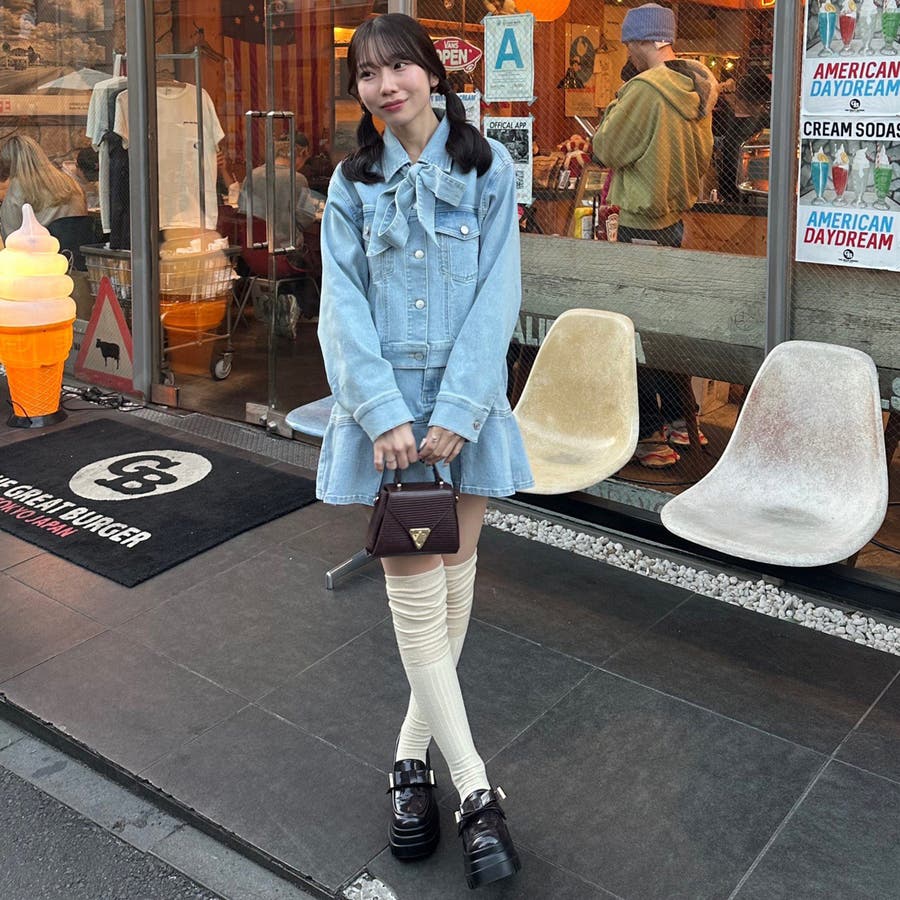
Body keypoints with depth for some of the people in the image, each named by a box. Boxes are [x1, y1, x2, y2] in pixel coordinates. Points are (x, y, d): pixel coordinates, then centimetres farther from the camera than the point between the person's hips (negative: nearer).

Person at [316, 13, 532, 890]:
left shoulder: (487, 168, 2)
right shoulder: (353, 182, 6)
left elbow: (496, 297, -5)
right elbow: (344, 306, -2)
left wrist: (458, 412, -14)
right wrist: (385, 414, -15)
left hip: (464, 403, 0)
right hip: (383, 406, 0)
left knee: (454, 583, 7)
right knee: (416, 598, -4)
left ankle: (413, 755, 25)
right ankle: (475, 789, 5)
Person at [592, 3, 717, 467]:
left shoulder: (643, 89, -19)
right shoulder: (698, 88, 6)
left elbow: (607, 149, -11)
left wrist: (614, 106, 6)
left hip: (643, 223, -8)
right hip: (679, 216, 8)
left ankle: (648, 436, 3)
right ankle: (678, 421, 25)